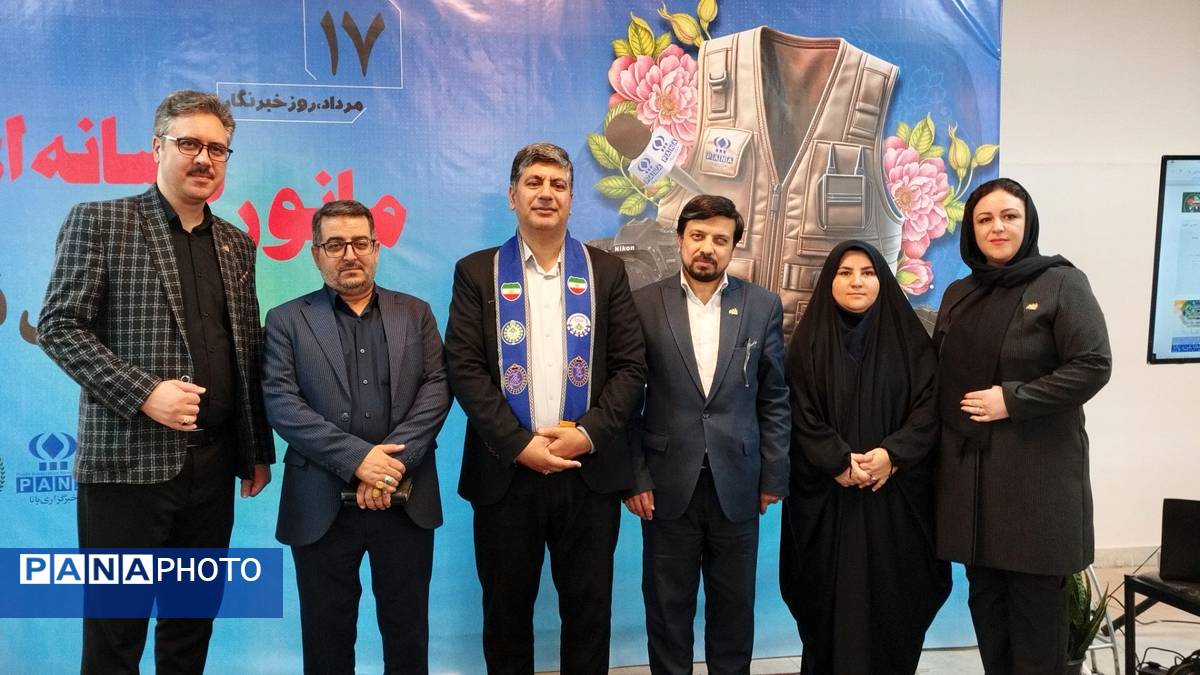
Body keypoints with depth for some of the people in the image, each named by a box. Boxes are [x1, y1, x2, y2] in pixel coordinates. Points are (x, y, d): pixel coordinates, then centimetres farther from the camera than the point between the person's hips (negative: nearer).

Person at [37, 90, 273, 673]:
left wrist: (259, 451, 12)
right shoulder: (98, 221, -2)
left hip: (213, 464, 5)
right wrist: (143, 393, -19)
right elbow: (59, 327, -7)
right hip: (128, 460, -4)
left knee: (193, 623, 15)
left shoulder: (237, 244, 12)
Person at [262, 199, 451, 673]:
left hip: (406, 502, 1)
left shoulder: (415, 314, 10)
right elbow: (281, 403, -7)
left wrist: (394, 459, -15)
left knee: (407, 635, 12)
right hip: (322, 505, -1)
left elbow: (437, 387, -1)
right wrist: (357, 458, -17)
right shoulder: (287, 320, 4)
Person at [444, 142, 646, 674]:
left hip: (590, 471, 1)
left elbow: (630, 366, 2)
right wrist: (519, 443, -13)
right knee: (506, 609, 12)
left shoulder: (607, 271, 8)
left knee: (589, 609, 10)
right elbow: (463, 367, -4)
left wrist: (588, 434, -12)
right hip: (506, 470, 0)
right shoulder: (476, 272, 4)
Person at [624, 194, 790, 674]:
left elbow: (774, 398, 5)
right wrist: (634, 476, -4)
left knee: (734, 607, 13)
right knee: (668, 608, 10)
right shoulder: (644, 305, -1)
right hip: (668, 484, -1)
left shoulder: (763, 306, 3)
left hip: (737, 483, 1)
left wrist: (773, 475, 2)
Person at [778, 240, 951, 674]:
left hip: (897, 495, 1)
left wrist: (892, 454, -16)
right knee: (832, 604, 3)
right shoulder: (809, 341, 4)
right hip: (826, 496, 0)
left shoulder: (910, 338, 6)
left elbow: (930, 407, -2)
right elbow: (801, 416, -3)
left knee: (893, 603, 3)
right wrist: (840, 462, -16)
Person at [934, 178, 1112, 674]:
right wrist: (948, 428, 4)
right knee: (985, 600, 13)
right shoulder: (958, 295, 12)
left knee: (1035, 604, 3)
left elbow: (1093, 367, -12)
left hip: (1037, 470, -5)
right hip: (969, 470, 5)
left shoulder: (1062, 284, -4)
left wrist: (1012, 399, -16)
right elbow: (939, 377, 16)